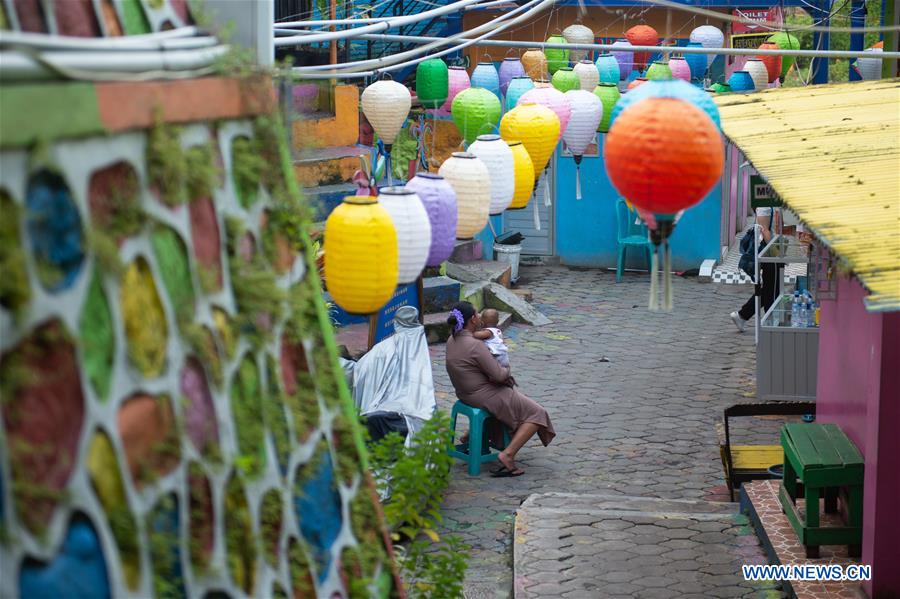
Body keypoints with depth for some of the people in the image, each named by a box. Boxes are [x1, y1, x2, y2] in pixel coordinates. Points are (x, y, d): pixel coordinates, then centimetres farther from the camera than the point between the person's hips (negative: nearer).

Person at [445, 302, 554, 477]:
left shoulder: (452, 340, 0)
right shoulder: (475, 346, -27)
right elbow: (498, 375, -23)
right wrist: (506, 369, 0)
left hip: (465, 393, 9)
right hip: (485, 396, -9)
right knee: (536, 414, 1)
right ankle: (508, 455, -10)